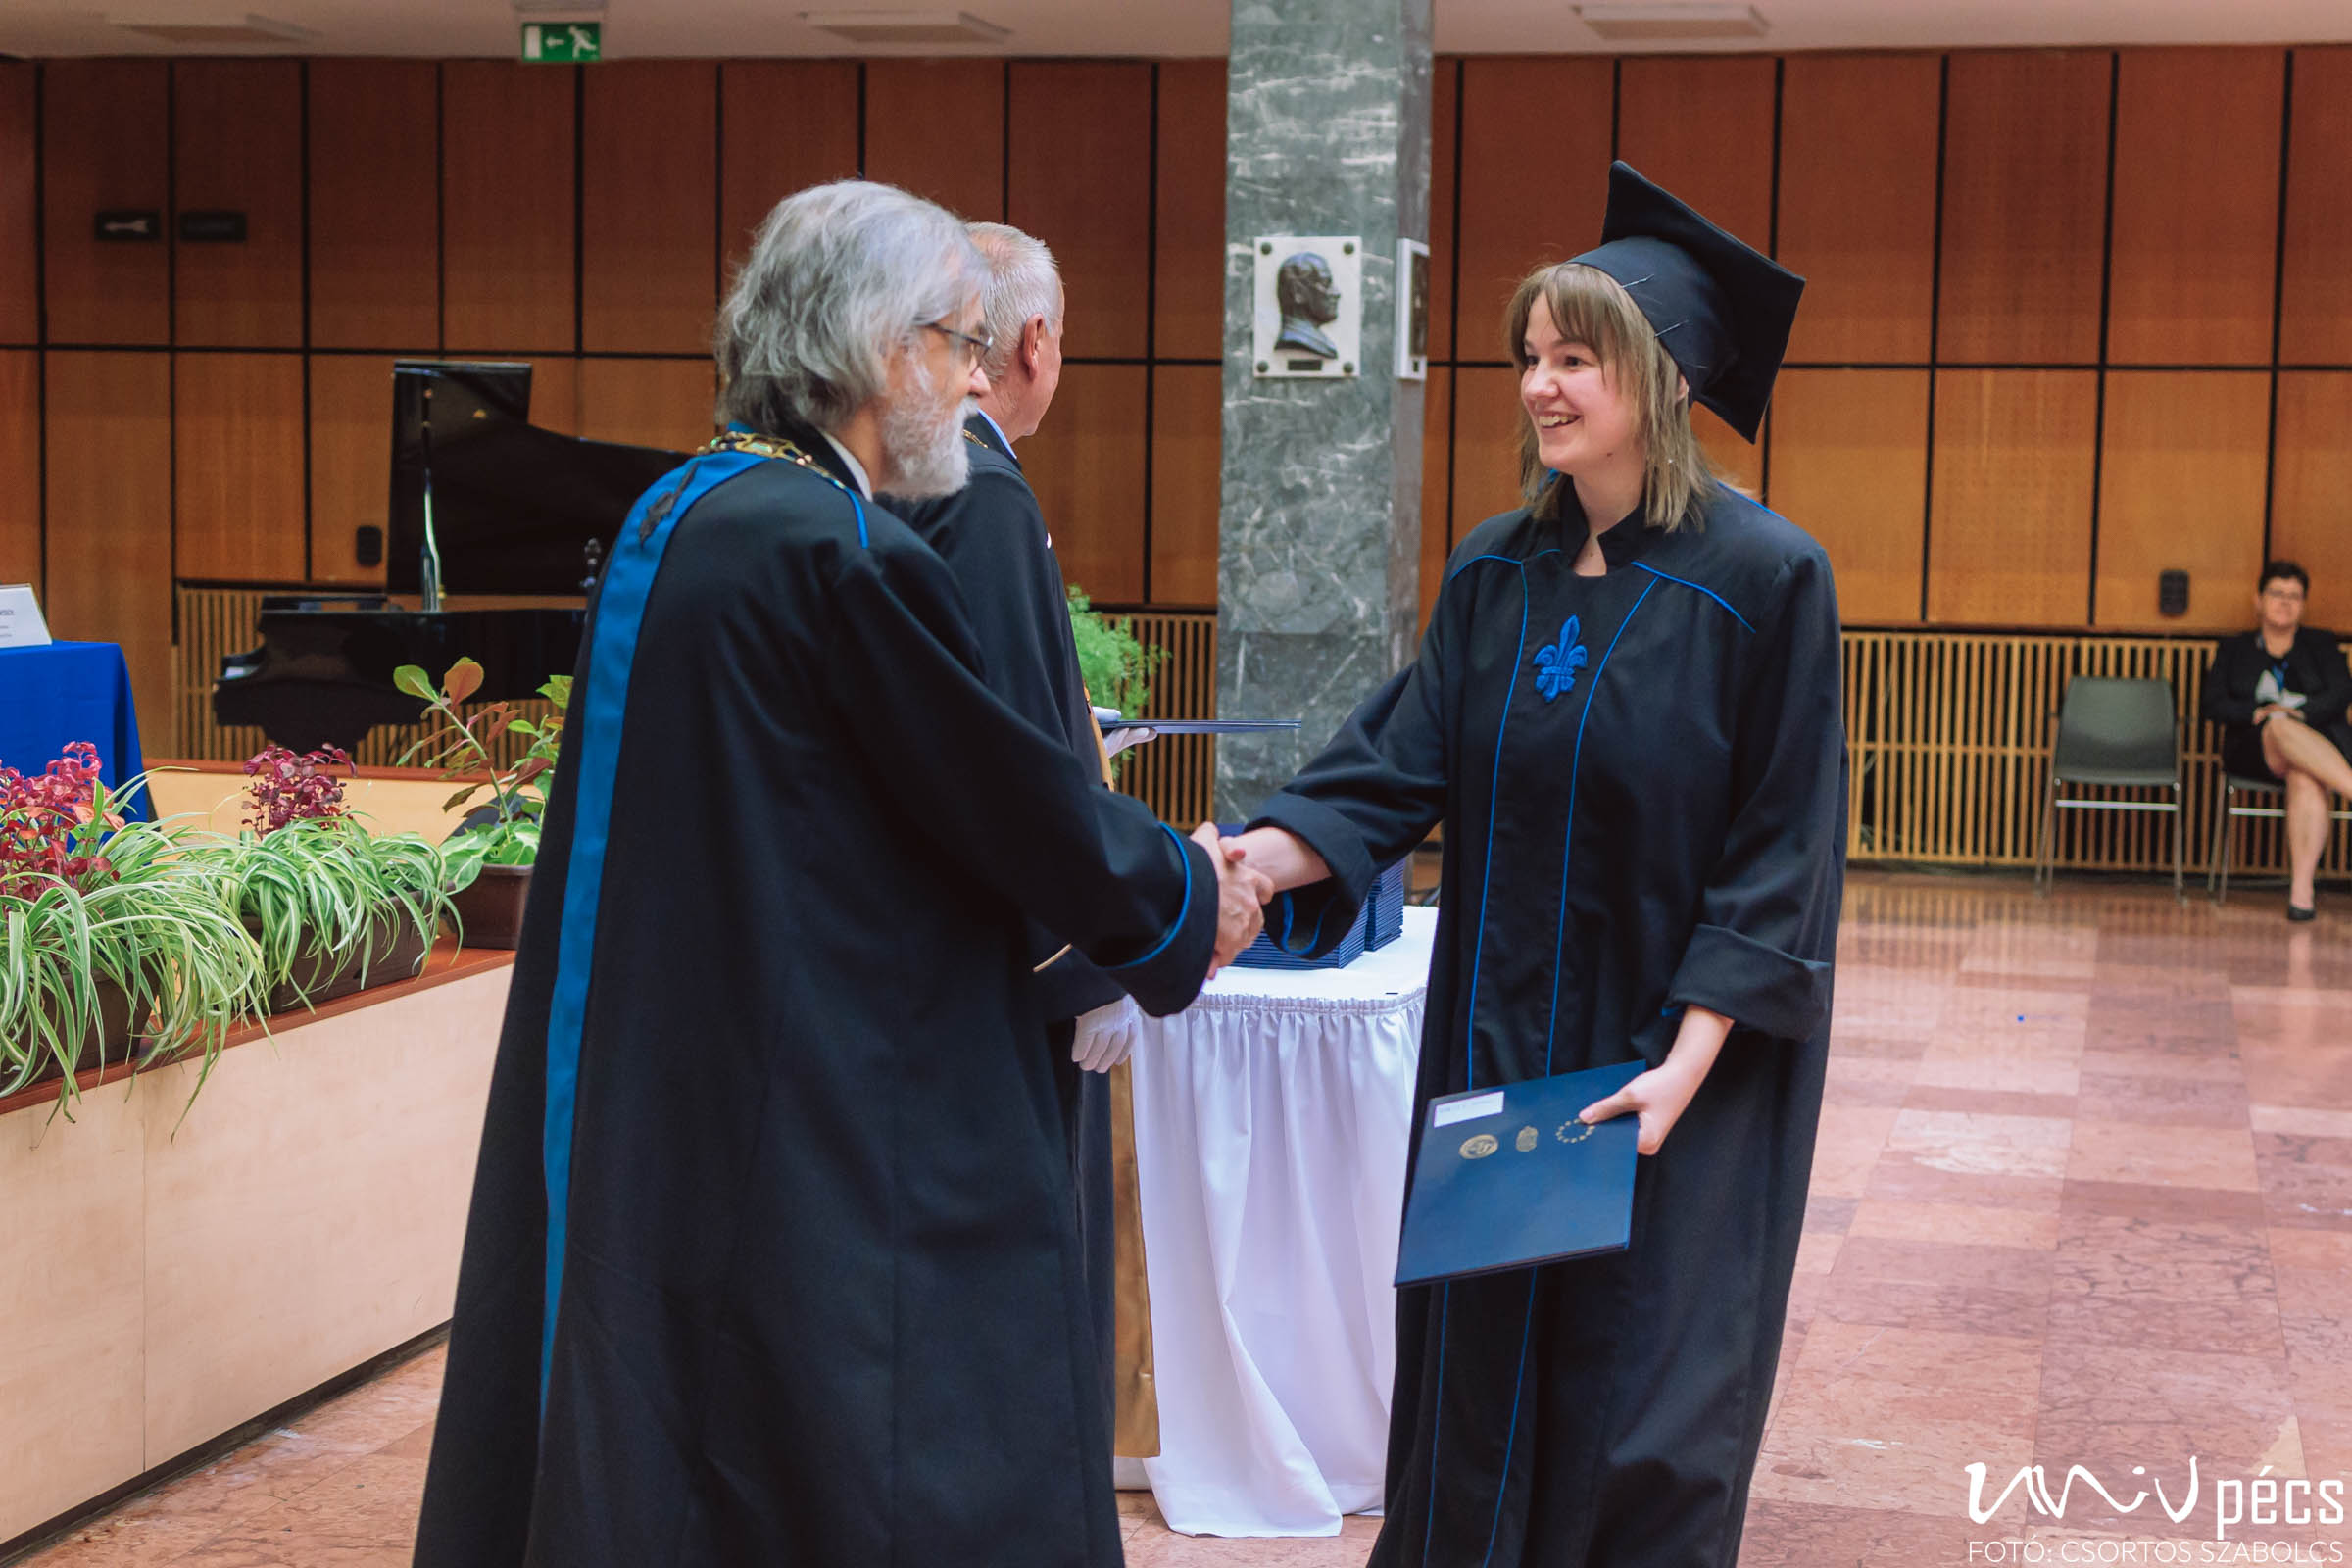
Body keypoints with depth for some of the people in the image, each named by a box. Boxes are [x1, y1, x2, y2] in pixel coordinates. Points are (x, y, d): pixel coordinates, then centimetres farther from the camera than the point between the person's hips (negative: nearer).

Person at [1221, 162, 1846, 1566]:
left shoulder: (1763, 577, -12)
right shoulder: (1495, 571, 5)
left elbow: (1784, 849, -12)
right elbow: (1402, 764, 1)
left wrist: (1686, 1066, -18)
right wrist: (1258, 856, -18)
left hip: (1681, 1052, -5)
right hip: (1497, 1043, 5)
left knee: (1641, 1415, 2)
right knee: (1474, 1365, 11)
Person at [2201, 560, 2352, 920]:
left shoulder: (2321, 644, 21)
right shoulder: (2234, 650, 22)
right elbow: (2211, 703, 7)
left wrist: (2299, 713, -14)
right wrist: (2258, 714, -12)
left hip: (2318, 739, 0)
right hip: (2254, 751, 0)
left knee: (2305, 778, -39)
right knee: (2282, 727, -39)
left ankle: (2301, 888, -46)